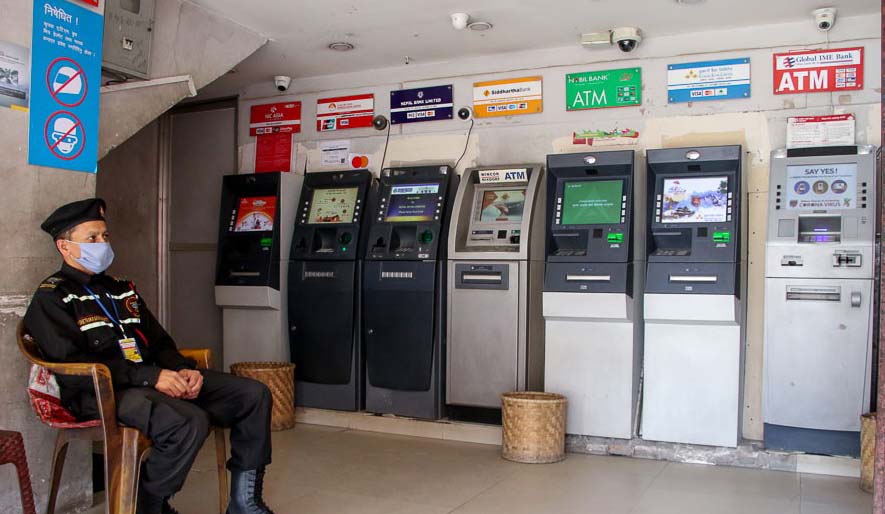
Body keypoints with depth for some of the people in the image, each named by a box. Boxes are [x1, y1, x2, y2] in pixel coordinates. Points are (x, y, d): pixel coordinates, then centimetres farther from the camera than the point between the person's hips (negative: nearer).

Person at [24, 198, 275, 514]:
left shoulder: (121, 289, 24)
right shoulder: (51, 298, 1)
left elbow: (159, 342, 23)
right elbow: (72, 366, -13)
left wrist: (183, 370, -1)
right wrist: (150, 376, -21)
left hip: (154, 380, 8)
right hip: (103, 393, -7)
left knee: (254, 395, -6)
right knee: (190, 422, -35)